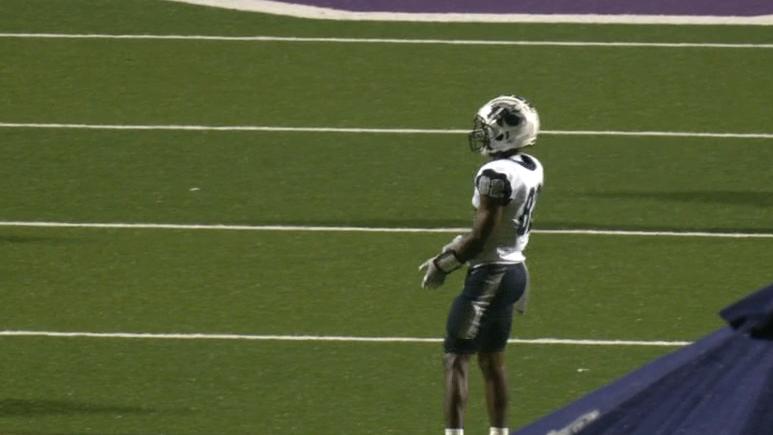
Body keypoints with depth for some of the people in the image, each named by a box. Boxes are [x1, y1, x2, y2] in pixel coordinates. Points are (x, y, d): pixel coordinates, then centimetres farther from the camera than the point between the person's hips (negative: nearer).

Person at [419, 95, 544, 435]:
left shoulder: (497, 174, -22)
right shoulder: (532, 170, 6)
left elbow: (480, 237, -21)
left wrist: (442, 265, -8)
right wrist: (453, 250, 15)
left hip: (491, 275, -9)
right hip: (515, 270, 9)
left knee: (456, 358, -4)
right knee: (492, 359, 19)